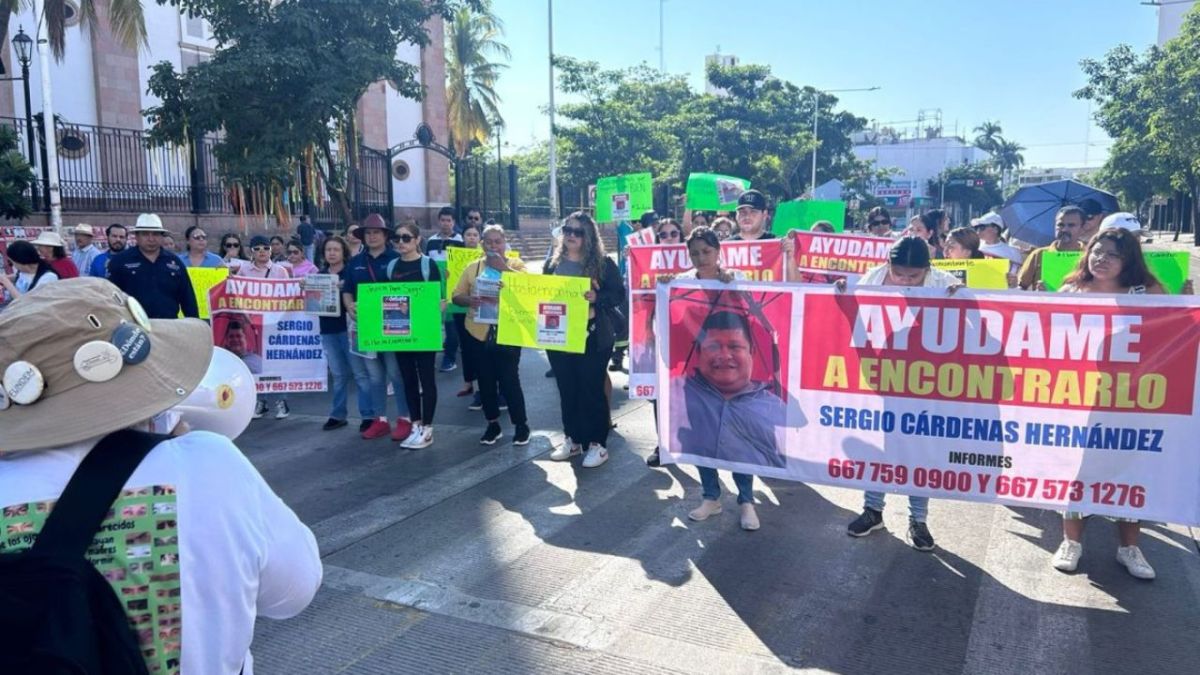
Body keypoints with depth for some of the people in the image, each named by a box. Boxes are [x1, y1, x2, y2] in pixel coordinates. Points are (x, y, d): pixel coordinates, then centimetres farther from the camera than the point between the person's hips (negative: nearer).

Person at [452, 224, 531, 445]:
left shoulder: (516, 264, 2)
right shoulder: (472, 267, 9)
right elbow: (456, 295, 6)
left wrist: (503, 267, -15)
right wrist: (469, 300, -16)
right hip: (478, 333, 3)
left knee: (509, 380, -3)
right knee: (486, 381, 11)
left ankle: (521, 425, 14)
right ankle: (493, 424, 26)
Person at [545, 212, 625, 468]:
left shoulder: (603, 263, -4)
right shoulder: (553, 263, 9)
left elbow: (619, 294, -7)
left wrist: (596, 298, -23)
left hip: (592, 337, -5)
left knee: (592, 389, 1)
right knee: (567, 389, 12)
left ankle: (598, 443, 12)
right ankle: (573, 439, 25)